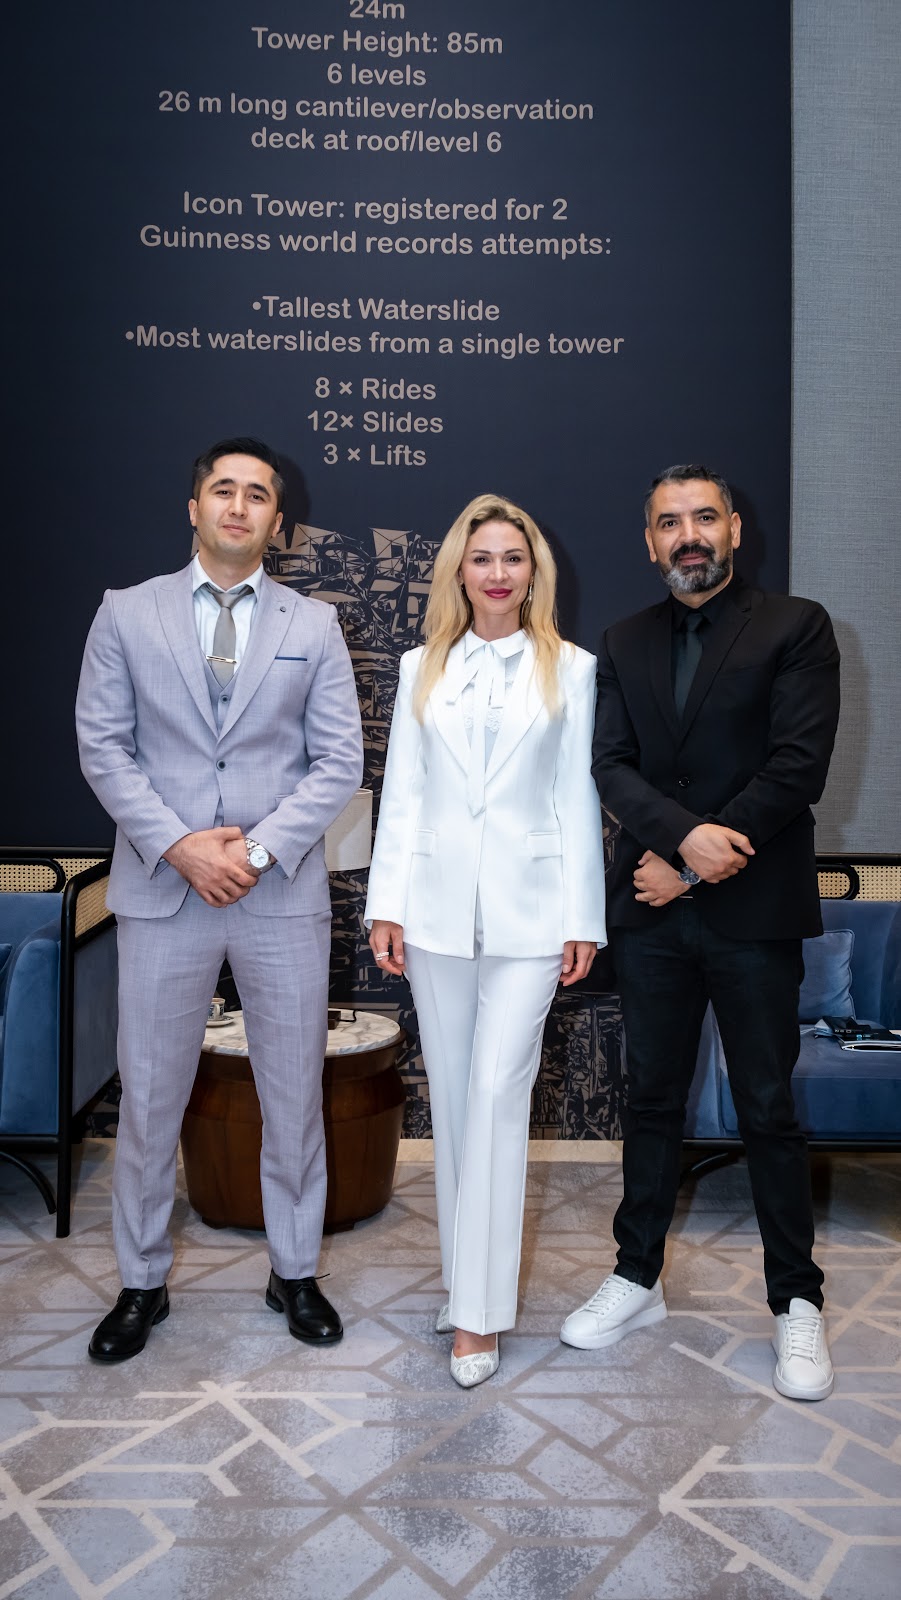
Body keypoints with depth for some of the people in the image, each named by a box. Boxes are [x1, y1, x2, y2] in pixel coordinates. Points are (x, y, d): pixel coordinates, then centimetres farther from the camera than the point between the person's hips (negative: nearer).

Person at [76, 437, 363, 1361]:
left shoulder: (312, 625, 6)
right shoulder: (127, 614, 6)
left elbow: (339, 759, 1)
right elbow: (103, 746, 1)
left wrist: (259, 846, -12)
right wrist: (179, 846, -12)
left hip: (283, 894, 1)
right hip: (161, 890, 0)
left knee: (294, 1093, 10)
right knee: (149, 1094, 9)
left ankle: (295, 1273, 30)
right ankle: (142, 1283, 30)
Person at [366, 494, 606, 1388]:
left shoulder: (571, 670, 4)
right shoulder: (421, 668, 10)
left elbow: (578, 800, 2)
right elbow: (401, 793, 7)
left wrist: (583, 918, -1)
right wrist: (387, 903, 1)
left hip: (527, 910, -2)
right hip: (438, 907, 3)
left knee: (498, 1093, -5)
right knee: (450, 1097, 11)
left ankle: (479, 1311, 7)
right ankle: (464, 1273, 28)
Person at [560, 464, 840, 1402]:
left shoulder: (795, 628, -2)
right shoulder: (625, 644, 10)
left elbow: (798, 766, -11)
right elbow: (611, 765, 0)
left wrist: (686, 865, -12)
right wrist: (687, 834, -18)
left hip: (752, 911, -3)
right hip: (651, 910, 4)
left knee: (768, 1111, 7)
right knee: (652, 1101, 14)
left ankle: (796, 1302, 26)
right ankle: (637, 1279, 30)